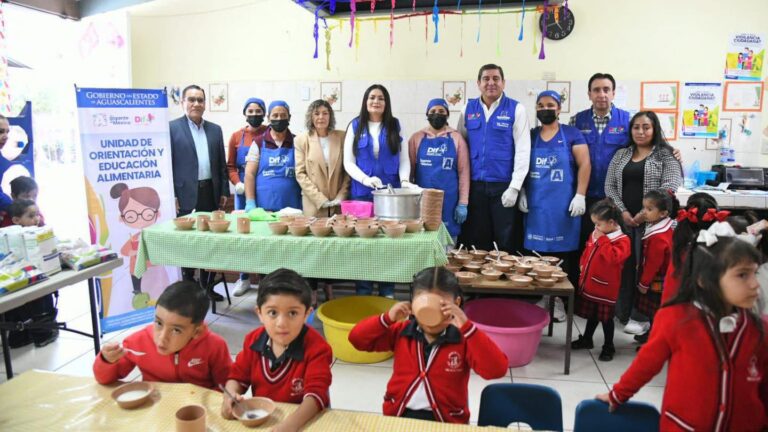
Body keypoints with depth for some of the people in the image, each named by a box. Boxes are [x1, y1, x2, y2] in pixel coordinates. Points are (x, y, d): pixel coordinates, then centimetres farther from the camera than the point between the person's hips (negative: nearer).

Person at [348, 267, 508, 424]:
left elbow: (497, 369, -19)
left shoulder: (463, 339, -5)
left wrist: (467, 327, -25)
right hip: (399, 413, 0)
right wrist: (387, 319, -11)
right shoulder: (402, 331, 3)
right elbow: (356, 338, 3)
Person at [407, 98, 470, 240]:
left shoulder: (456, 138, 6)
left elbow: (463, 172, 3)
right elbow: (410, 169, 7)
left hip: (449, 200, 0)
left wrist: (463, 203, -2)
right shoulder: (417, 138, 8)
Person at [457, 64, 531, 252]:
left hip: (504, 186, -2)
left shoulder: (516, 109, -1)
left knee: (505, 242, 6)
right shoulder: (468, 109, 8)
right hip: (474, 185, 3)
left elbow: (523, 150, -5)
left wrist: (514, 187, -11)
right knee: (475, 242, 10)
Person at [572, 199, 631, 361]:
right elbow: (587, 252, 21)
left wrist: (602, 240, -27)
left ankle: (608, 347, 21)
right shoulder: (596, 235, 7)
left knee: (606, 318, 6)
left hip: (605, 288, -7)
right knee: (591, 315, 21)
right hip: (589, 284, 7)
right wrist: (583, 265, 9)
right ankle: (586, 339, 36)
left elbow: (613, 257, -32)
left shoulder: (622, 240, -16)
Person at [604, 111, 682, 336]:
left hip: (651, 221, -3)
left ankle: (642, 317, 6)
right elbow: (610, 186, 7)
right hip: (623, 220, 4)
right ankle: (622, 313, 16)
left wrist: (646, 213, -16)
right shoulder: (621, 154, 13)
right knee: (623, 266, 5)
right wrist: (622, 211, -6)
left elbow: (670, 186, -10)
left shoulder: (665, 155, 2)